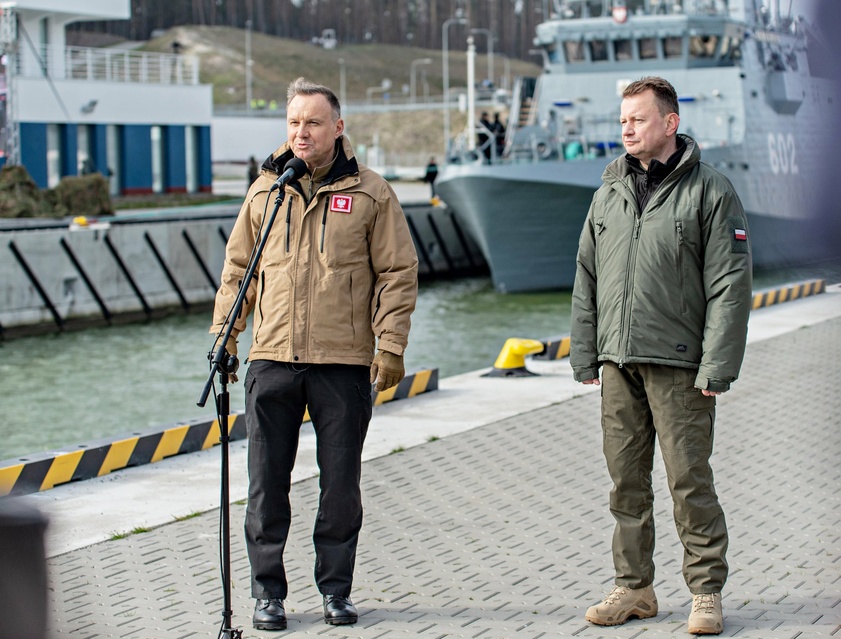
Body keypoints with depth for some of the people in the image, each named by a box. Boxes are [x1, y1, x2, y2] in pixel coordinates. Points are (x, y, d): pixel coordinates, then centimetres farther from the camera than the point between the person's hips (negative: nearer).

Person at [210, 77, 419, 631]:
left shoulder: (370, 193, 1)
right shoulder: (266, 190, 10)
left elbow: (398, 273, 1)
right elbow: (238, 269, 16)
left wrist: (390, 347, -6)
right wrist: (224, 335, 8)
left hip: (344, 361, -2)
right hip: (272, 358, 2)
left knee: (341, 483, 5)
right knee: (268, 481, 4)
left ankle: (337, 589, 17)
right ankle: (268, 591, 14)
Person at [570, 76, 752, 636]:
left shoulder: (710, 191, -4)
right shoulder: (610, 191, 13)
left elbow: (730, 286, -8)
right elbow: (587, 280, 17)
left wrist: (717, 367, -13)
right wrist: (584, 355, 11)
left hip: (678, 363, -5)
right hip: (618, 361, 5)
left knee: (689, 479, -3)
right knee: (626, 480, 8)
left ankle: (707, 593, 7)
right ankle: (635, 588, 18)